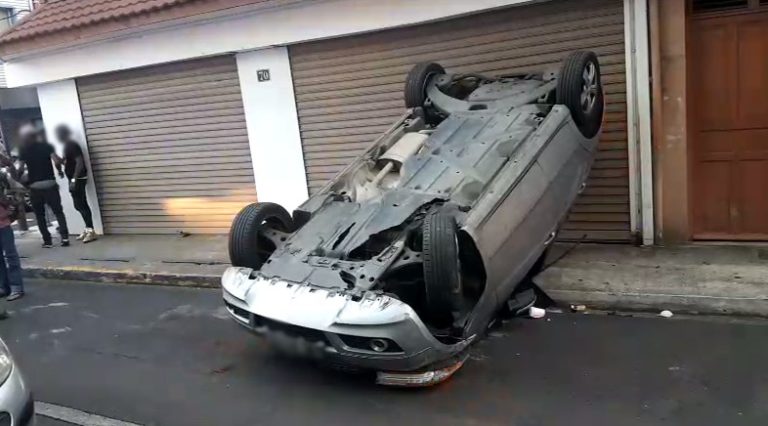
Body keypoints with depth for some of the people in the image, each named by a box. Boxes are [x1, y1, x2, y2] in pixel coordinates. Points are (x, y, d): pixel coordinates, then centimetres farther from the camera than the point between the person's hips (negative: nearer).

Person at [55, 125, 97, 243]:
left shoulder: (72, 145, -15)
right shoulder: (67, 146, 15)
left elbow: (80, 162, -22)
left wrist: (74, 180, -25)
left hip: (78, 179, -10)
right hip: (74, 179, 10)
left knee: (81, 205, -8)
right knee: (80, 205, 13)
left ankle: (91, 231, -4)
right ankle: (88, 228, 20)